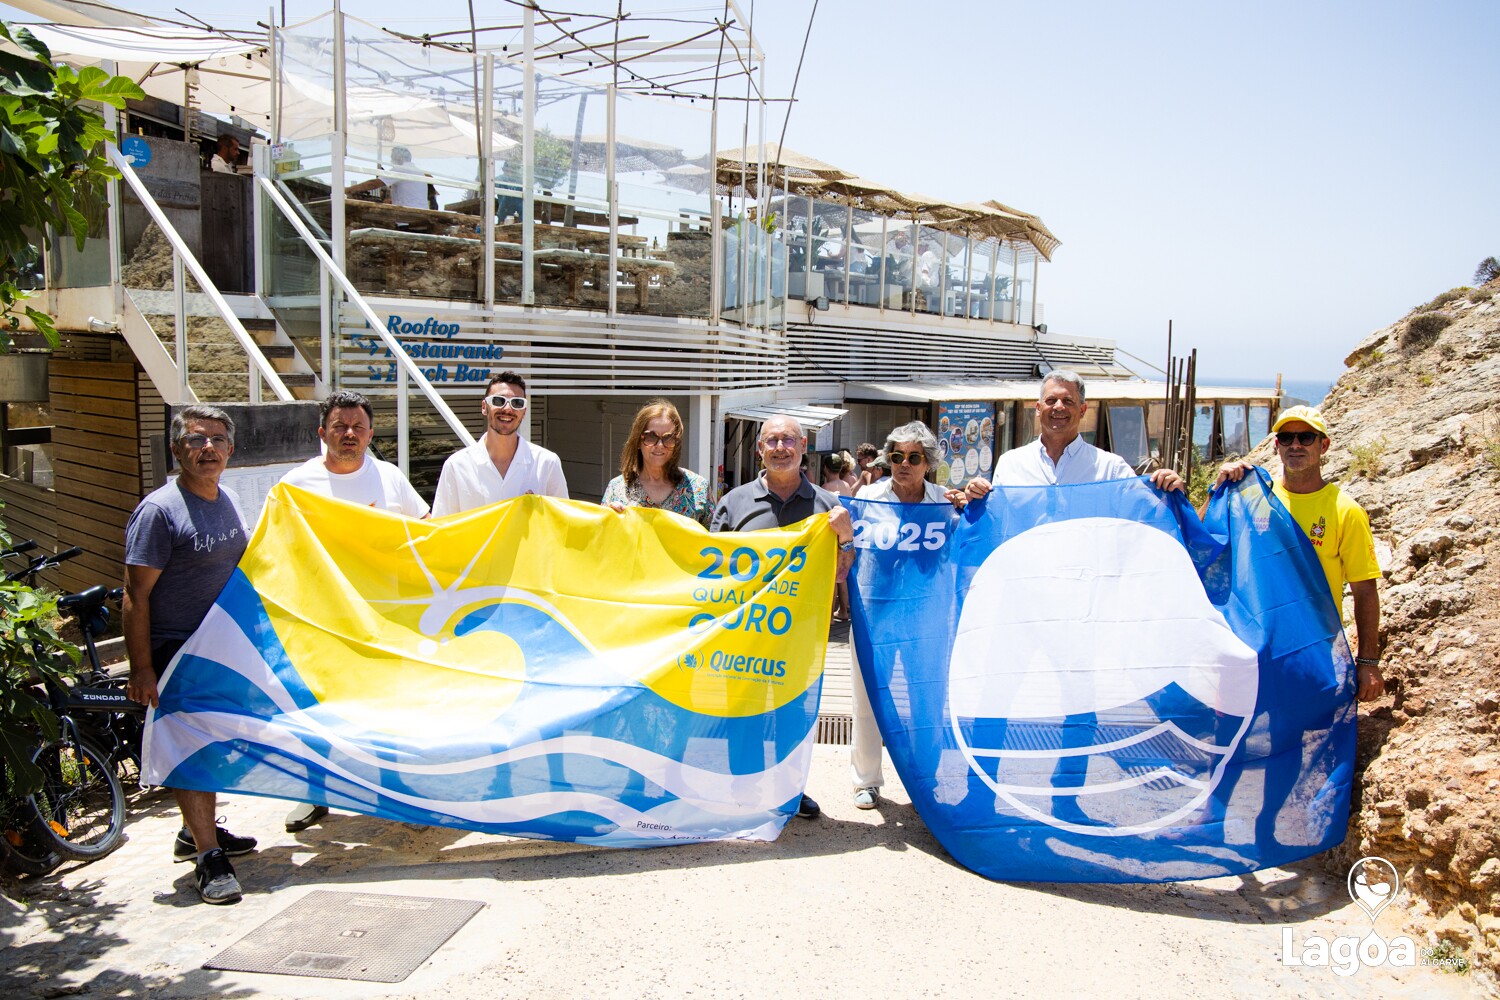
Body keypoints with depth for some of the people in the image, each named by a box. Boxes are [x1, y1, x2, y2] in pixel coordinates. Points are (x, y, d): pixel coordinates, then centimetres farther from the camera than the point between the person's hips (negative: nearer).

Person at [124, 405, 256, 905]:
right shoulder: (159, 510, -16)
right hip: (175, 650, -8)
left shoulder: (230, 501, 7)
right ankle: (207, 857, -1)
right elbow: (136, 595, -17)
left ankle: (198, 832, 33)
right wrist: (141, 669, -19)